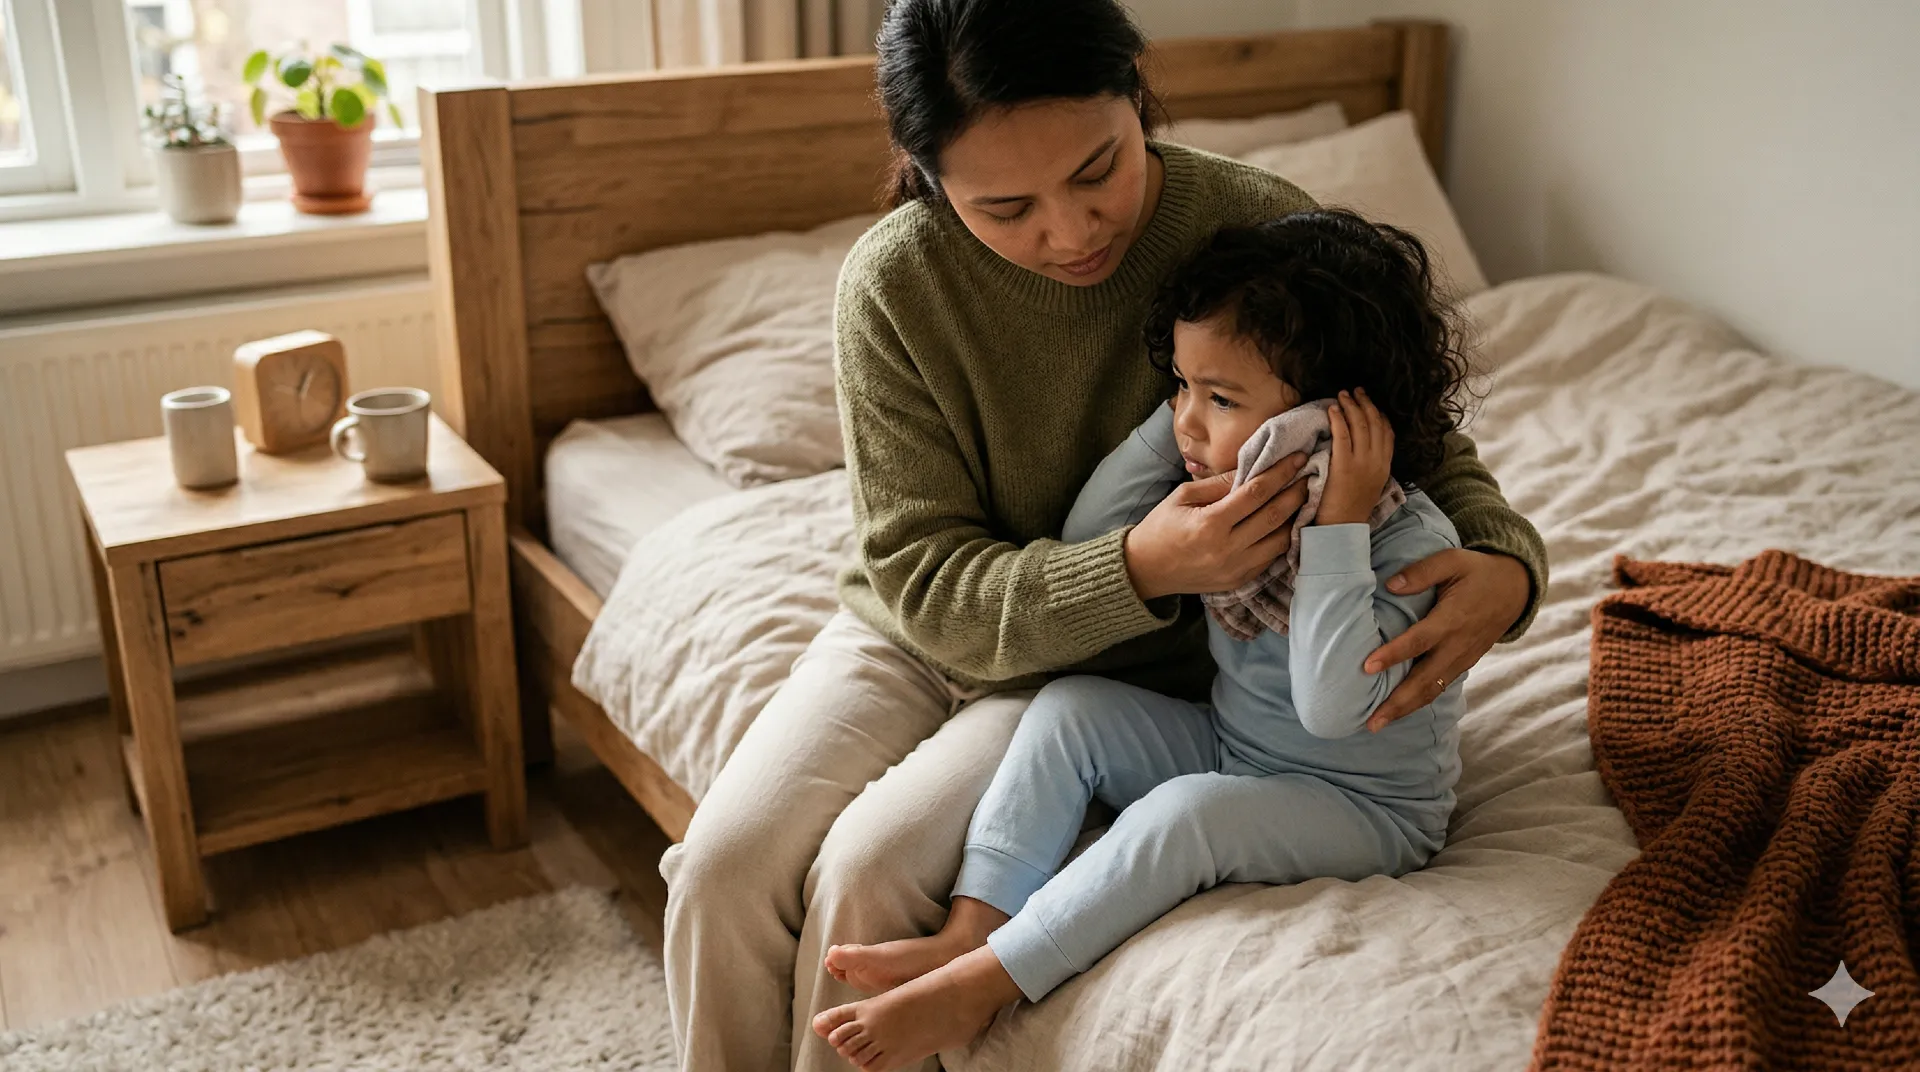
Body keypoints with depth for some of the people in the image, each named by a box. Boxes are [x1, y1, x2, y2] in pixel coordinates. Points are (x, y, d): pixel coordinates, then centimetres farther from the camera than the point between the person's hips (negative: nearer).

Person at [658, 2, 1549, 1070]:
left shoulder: (1265, 231, -20)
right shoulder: (895, 281, -18)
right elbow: (926, 582, -16)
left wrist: (1504, 561, -27)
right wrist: (1138, 569, -34)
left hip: (1122, 663, -2)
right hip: (921, 634, 2)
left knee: (869, 869, -23)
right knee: (724, 867, -17)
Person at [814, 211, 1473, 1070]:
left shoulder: (1410, 541, -26)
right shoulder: (1229, 484, -5)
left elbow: (1331, 707, -36)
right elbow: (1085, 539, -5)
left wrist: (1338, 528, -37)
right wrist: (1175, 416, -13)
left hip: (1364, 806, -7)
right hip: (1228, 746, 7)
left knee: (1185, 811, -31)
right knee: (1067, 709, -9)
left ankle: (979, 988, -23)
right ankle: (968, 932, -17)